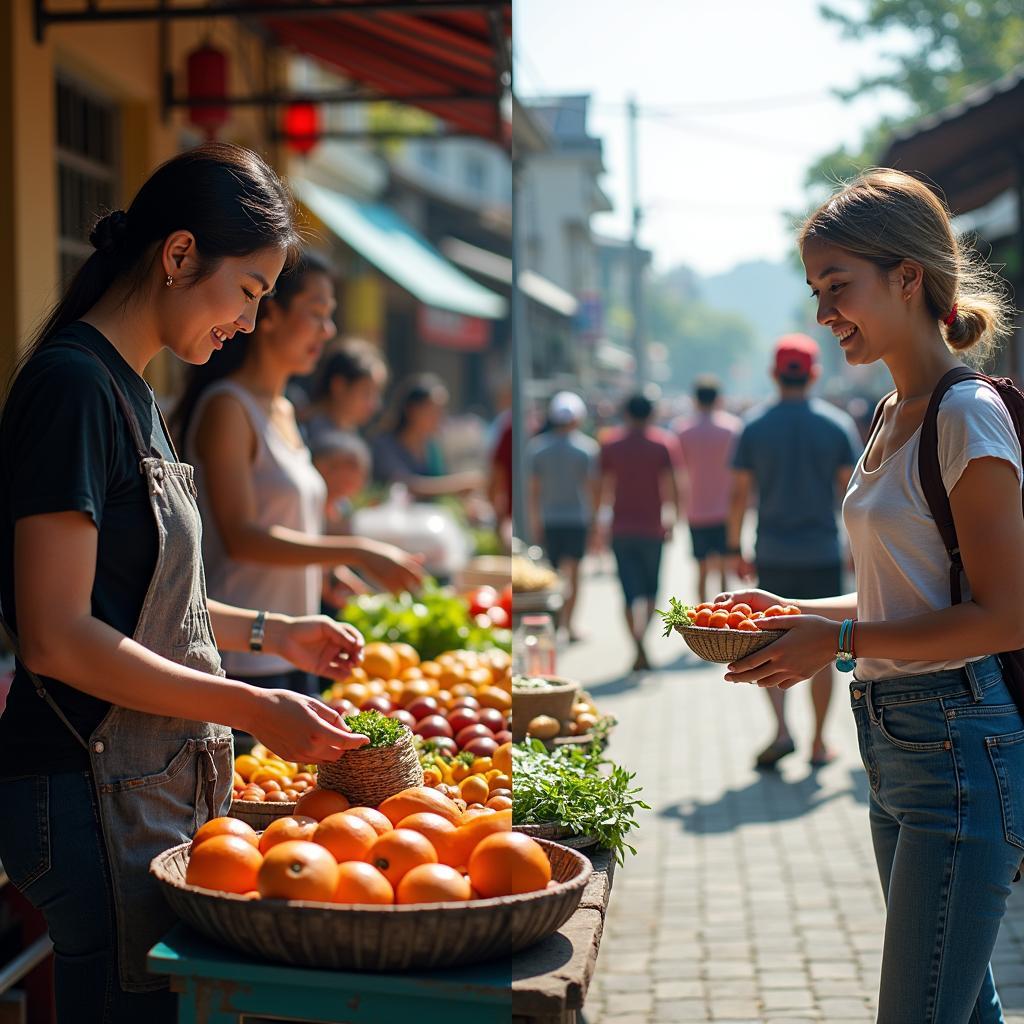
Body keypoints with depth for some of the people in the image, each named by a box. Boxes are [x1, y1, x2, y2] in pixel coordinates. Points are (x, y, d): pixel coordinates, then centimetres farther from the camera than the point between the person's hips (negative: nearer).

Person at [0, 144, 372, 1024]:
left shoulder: (131, 391, 15)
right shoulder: (72, 384, -15)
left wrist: (269, 632, 14)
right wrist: (253, 710, -20)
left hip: (156, 787, 9)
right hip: (91, 802, -9)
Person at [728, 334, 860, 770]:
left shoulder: (755, 425, -1)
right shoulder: (837, 424, -1)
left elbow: (739, 494, -1)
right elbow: (852, 492, -2)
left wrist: (735, 549, 7)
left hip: (772, 554, 0)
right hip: (823, 553, 0)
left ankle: (782, 729, -8)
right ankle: (819, 745, 11)